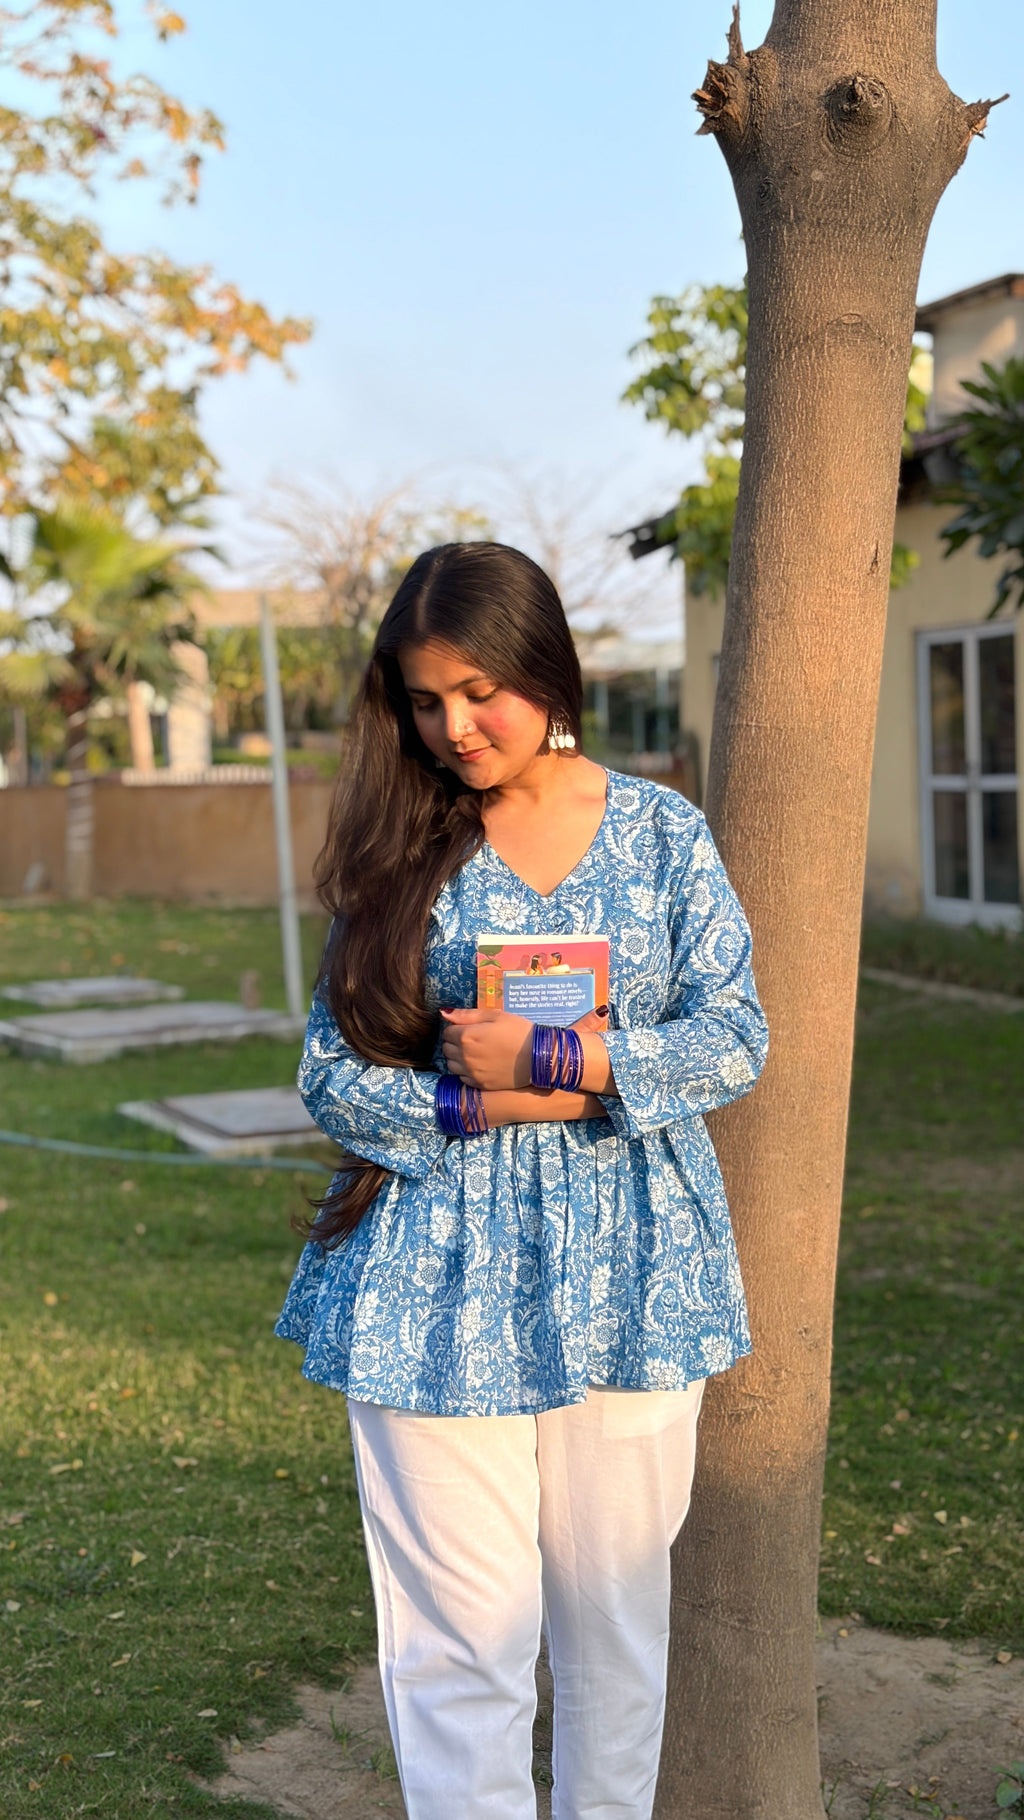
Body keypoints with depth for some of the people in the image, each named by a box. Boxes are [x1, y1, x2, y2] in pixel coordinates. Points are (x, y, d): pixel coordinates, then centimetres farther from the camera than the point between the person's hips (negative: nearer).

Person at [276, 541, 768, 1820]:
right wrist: (489, 1107, -15)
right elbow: (332, 1074, 0)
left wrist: (548, 1061, -14)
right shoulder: (400, 845, 2)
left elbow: (734, 1035, -3)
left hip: (627, 1276, 1)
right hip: (440, 1285, -1)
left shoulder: (662, 831, 4)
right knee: (462, 1632, -1)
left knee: (617, 1613, 12)